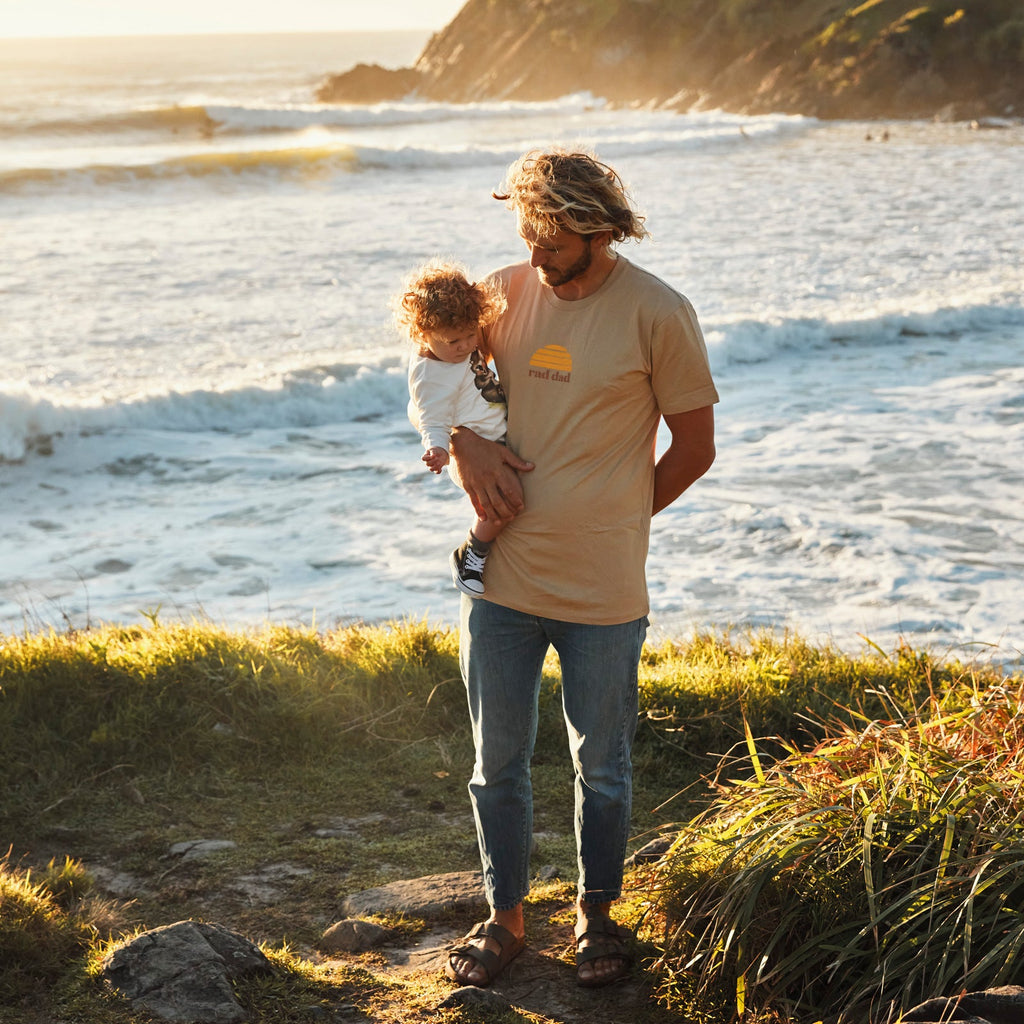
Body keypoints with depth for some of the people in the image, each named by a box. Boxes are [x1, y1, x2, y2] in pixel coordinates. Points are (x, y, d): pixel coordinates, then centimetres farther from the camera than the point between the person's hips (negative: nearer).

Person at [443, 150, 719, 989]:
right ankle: (506, 918, 32)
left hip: (602, 592, -3)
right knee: (497, 763, 13)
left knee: (602, 769, 13)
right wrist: (466, 446, -4)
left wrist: (615, 520, 2)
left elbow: (695, 447, -2)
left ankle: (598, 916, 34)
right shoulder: (504, 292, 2)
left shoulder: (657, 314, -10)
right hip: (501, 579, 3)